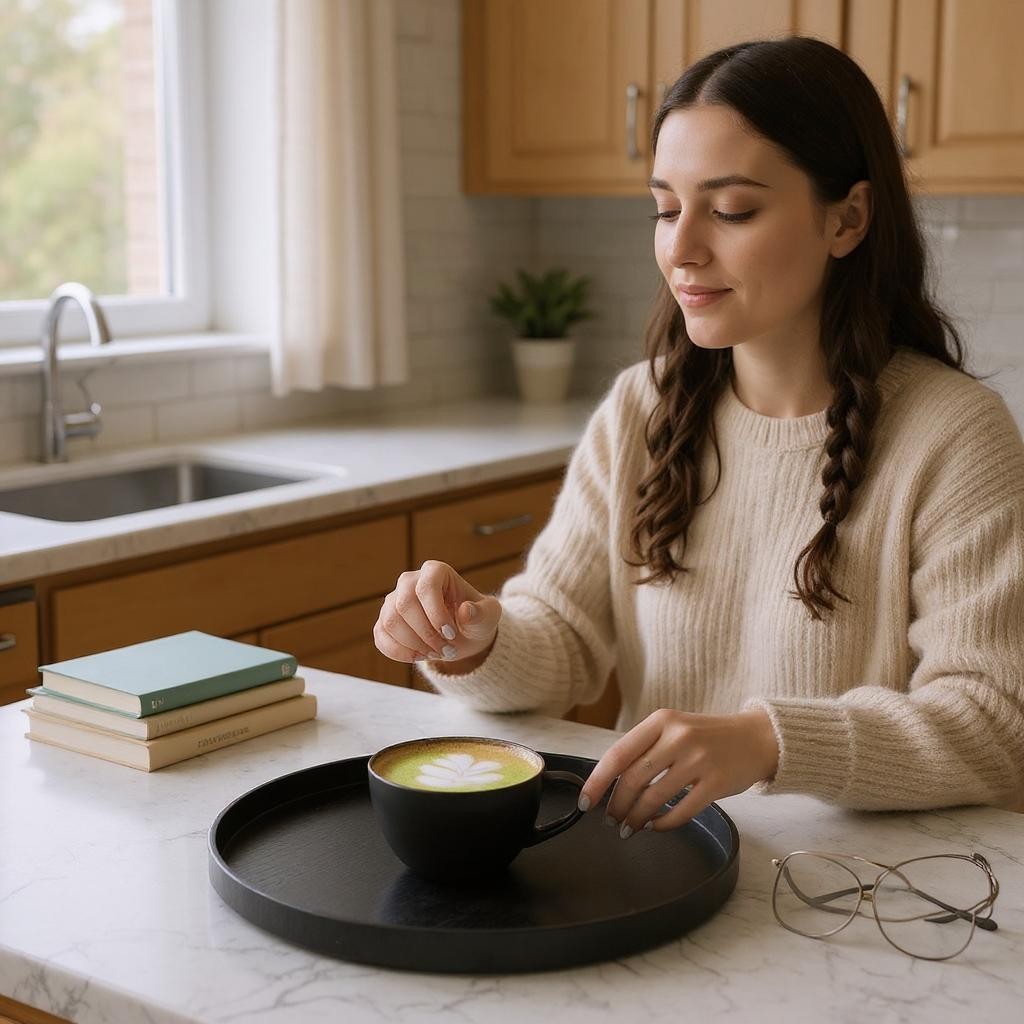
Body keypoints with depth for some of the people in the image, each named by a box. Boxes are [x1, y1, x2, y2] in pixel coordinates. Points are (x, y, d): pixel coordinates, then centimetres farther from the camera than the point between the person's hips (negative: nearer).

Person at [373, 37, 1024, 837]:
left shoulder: (956, 435, -10)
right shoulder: (640, 410, 5)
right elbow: (563, 638, 6)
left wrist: (770, 743, -30)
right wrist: (481, 644, -16)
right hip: (648, 850, 3)